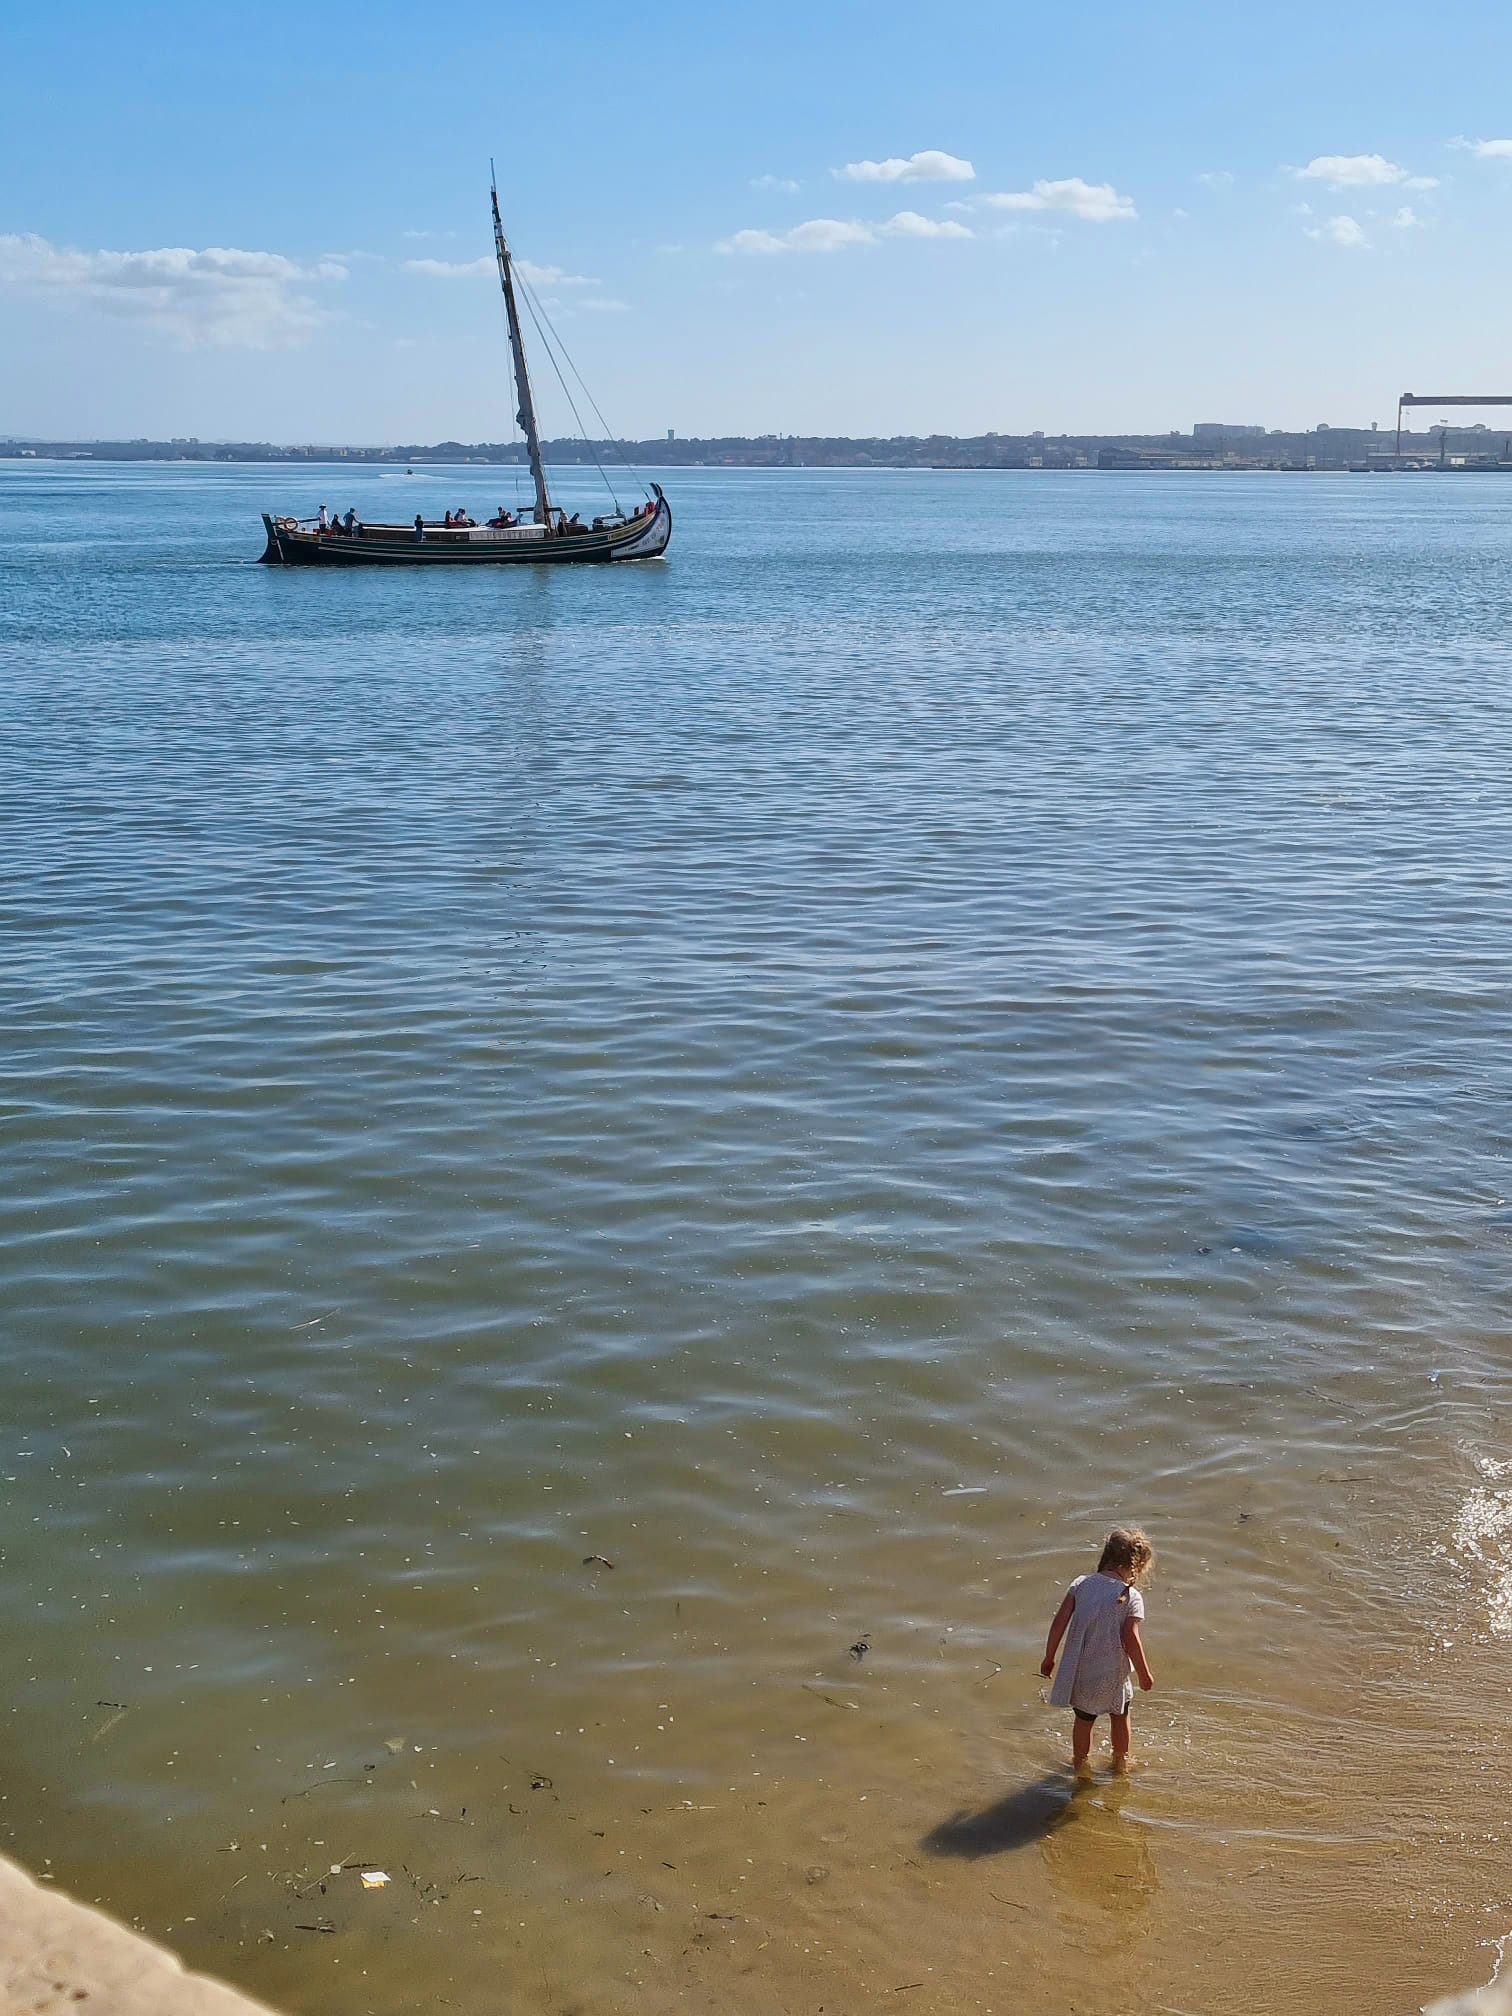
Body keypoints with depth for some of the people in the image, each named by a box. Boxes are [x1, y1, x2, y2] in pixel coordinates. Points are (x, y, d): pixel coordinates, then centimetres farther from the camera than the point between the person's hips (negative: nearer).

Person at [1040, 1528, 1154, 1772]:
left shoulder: (1081, 1584, -5)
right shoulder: (1132, 1597, -15)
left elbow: (1059, 1622, -5)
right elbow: (1130, 1640, -19)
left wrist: (1049, 1658, 5)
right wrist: (1144, 1674, -5)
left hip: (1080, 1670, 2)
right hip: (1112, 1673, -2)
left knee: (1084, 1719, 24)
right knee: (1119, 1715, 26)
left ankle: (1080, 1762, 40)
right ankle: (1121, 1760, 43)